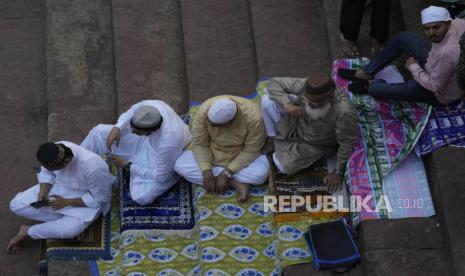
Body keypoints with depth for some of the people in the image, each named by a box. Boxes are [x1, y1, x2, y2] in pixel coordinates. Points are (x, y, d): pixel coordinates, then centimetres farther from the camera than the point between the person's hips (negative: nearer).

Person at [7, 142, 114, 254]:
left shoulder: (93, 167, -38)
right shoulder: (54, 152, -22)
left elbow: (99, 199, -24)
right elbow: (46, 172, 0)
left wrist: (67, 202, -23)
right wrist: (43, 191, -18)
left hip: (87, 201, -5)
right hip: (58, 188, 6)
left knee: (69, 229, -34)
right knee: (16, 204, -8)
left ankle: (27, 231, -8)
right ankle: (65, 220, -7)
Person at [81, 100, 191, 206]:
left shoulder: (168, 144, -45)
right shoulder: (150, 105, -31)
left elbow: (160, 177, -27)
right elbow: (129, 114, -5)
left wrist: (128, 166, -19)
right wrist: (117, 128, -24)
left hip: (165, 164, -5)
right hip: (145, 141, 5)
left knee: (141, 197, -25)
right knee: (99, 132, -4)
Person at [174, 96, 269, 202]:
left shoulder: (253, 118, -31)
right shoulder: (204, 111, -27)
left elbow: (251, 151, -22)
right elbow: (199, 144, -18)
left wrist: (227, 173, -27)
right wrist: (207, 173, -28)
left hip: (242, 157, -3)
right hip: (210, 155, 3)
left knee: (261, 173, -33)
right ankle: (235, 182, -20)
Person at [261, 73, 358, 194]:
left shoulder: (344, 111, -42)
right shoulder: (304, 85, -32)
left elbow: (347, 144, -27)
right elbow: (273, 82, -21)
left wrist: (339, 172, -18)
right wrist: (287, 104, -38)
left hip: (315, 144, -3)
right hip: (296, 122, 3)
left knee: (285, 167, -12)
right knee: (267, 101, -21)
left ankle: (279, 144, 21)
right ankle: (273, 138, 6)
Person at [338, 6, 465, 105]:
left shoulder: (447, 53, -43)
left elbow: (434, 86, -32)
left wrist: (413, 67, -16)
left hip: (441, 92, -8)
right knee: (403, 37, 6)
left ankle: (371, 86, 27)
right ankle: (366, 72, 16)